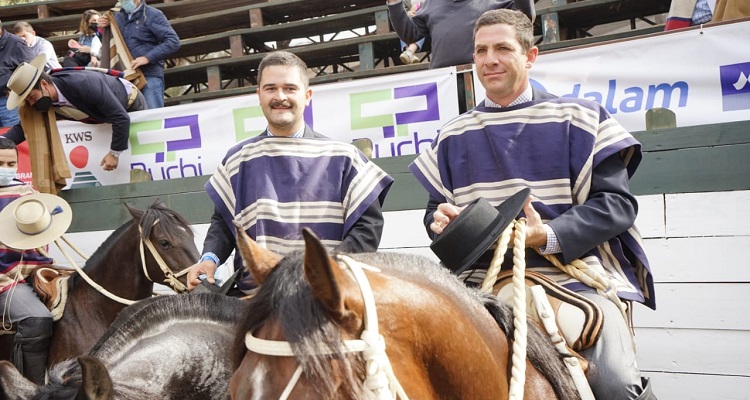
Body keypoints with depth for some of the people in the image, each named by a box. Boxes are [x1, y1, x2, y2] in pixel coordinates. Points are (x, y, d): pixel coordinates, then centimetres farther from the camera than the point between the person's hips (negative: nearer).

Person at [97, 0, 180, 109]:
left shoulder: (153, 15, 1)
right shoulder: (118, 17, 17)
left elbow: (173, 42, -9)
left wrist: (148, 57, -16)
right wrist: (104, 29, 7)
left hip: (150, 75, -5)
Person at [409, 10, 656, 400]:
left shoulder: (580, 119, 4)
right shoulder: (453, 135, 15)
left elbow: (616, 202, -2)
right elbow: (437, 207, 22)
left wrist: (550, 235, -18)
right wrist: (440, 219, -4)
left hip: (575, 274, -2)